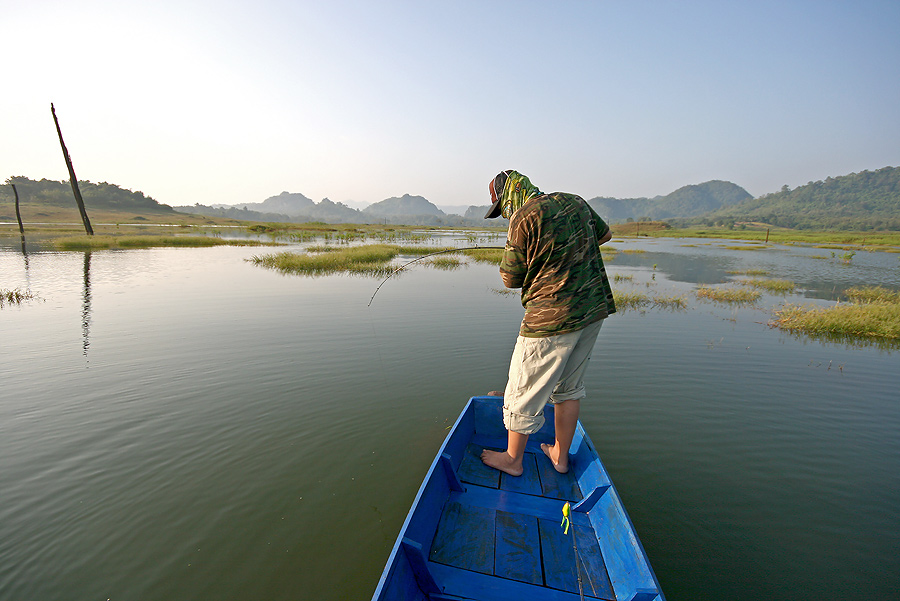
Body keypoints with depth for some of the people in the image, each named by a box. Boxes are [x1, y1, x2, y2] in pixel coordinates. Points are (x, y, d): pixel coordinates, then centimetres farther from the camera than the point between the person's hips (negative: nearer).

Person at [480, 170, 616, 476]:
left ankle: (512, 459, 27)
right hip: (594, 309, 8)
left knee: (524, 392, 9)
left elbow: (510, 279, -8)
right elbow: (604, 233, 26)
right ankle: (561, 455, 37)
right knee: (569, 387, 21)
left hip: (552, 319, -8)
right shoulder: (574, 202, 9)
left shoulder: (524, 217, -14)